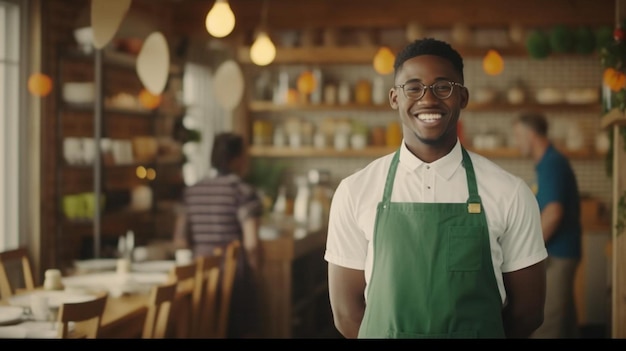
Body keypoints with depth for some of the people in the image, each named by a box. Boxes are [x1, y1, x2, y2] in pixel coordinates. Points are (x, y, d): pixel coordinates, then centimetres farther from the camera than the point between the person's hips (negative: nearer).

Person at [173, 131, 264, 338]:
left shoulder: (192, 192, 9)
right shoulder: (244, 192, -8)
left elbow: (180, 241, 8)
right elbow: (251, 244, -15)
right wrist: (255, 273, -1)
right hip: (235, 280, -5)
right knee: (242, 332, 5)